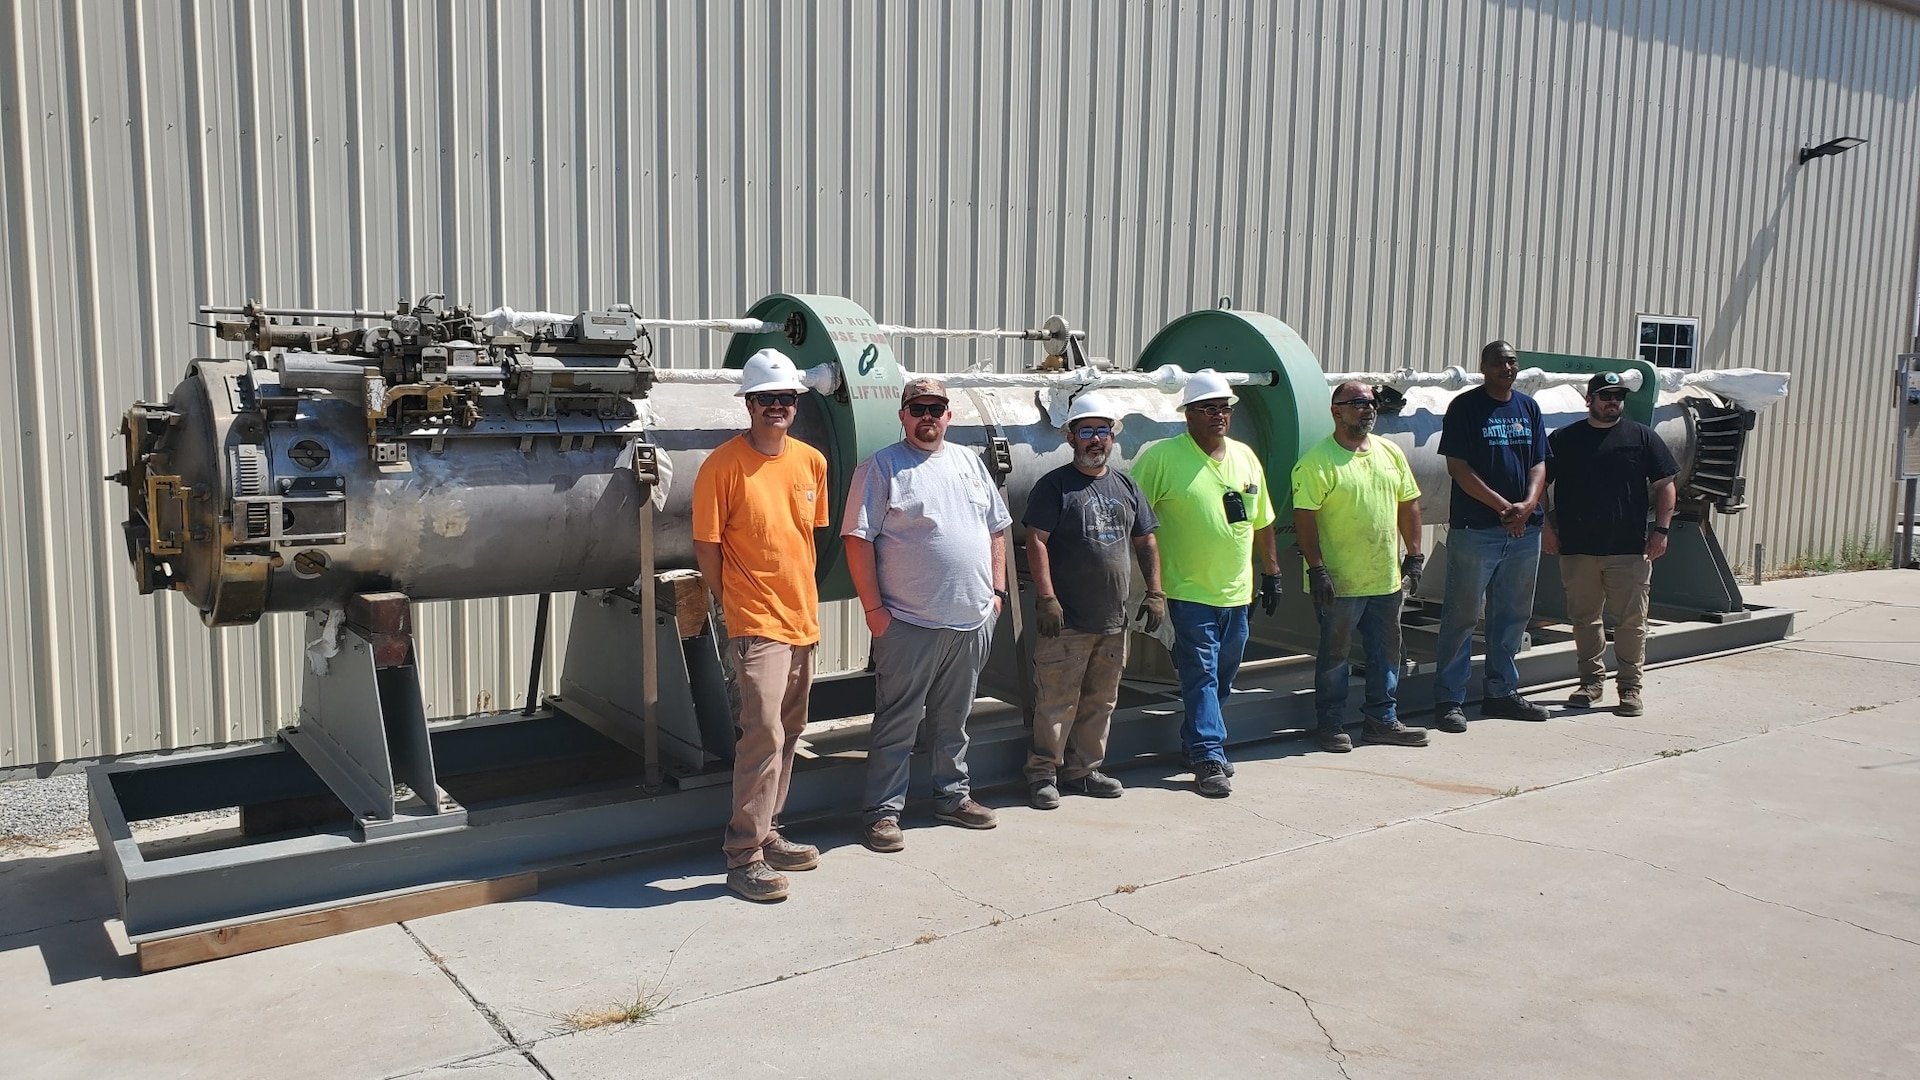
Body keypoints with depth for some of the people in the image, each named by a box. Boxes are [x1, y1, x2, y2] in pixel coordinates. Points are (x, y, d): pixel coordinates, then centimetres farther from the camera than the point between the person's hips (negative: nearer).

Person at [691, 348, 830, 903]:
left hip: (804, 620, 7)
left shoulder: (812, 462, 7)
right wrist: (734, 605, -2)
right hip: (756, 623, -7)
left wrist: (802, 596, 15)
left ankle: (767, 835, 28)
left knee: (788, 734, 14)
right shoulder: (723, 465, -10)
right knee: (763, 734, -12)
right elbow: (706, 547, -6)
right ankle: (744, 857, -2)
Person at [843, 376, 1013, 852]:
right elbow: (858, 539, -9)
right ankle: (884, 812, 9)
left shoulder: (969, 462, 13)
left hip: (972, 619, 5)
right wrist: (873, 608, -13)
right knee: (898, 721, 0)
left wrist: (997, 590, 11)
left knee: (954, 719, 17)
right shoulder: (881, 467, -5)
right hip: (909, 622, -5)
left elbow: (996, 529, 18)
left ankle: (953, 796, 30)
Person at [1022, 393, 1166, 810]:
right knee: (1056, 700, -3)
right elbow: (1036, 541, -10)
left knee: (1100, 701, 13)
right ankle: (1043, 772, 8)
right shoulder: (1054, 485, -4)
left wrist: (1155, 593, 10)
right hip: (1067, 620, -6)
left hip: (1114, 620, 6)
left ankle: (1083, 769, 25)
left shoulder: (1126, 487, 14)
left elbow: (1145, 543, 19)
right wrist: (1046, 598, -18)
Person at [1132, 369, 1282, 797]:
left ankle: (1197, 742, 30)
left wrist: (1271, 571, 17)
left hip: (1237, 592, 6)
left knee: (1223, 676, 14)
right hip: (1189, 591, -6)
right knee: (1201, 675, -5)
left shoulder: (1245, 456, 10)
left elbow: (1261, 520, 18)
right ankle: (1209, 758, 0)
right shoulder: (1162, 457, -9)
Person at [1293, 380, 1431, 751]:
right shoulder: (1317, 461, -11)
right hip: (1339, 582, -6)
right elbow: (1304, 517, -14)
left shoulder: (1391, 453, 10)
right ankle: (1330, 725, 15)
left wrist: (1414, 556, 10)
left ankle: (1382, 720, 26)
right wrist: (1317, 569, -18)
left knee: (1386, 651, 14)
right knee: (1335, 654, 4)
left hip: (1387, 579, 6)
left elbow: (1408, 505, 15)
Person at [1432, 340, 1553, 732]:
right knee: (1462, 616, -3)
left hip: (1524, 530, 6)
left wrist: (1528, 504, -8)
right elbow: (1457, 467, -10)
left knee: (1512, 615, 13)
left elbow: (1538, 464, 11)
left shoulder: (1528, 407, 13)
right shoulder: (1465, 406, -4)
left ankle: (1501, 691, 25)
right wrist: (1503, 506, -14)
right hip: (1475, 529, -6)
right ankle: (1449, 699, 2)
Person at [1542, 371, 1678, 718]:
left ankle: (1630, 686, 9)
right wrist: (1546, 525, 1)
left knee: (1631, 620, 0)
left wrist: (1661, 529, -2)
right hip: (1577, 548, 1)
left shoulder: (1642, 436, 7)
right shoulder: (1564, 439, 7)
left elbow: (1664, 485, 7)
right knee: (1584, 618, 8)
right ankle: (1592, 680, 21)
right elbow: (1539, 484, 10)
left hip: (1630, 548, -1)